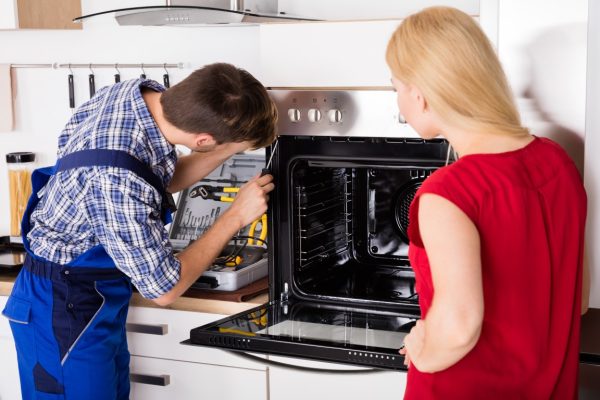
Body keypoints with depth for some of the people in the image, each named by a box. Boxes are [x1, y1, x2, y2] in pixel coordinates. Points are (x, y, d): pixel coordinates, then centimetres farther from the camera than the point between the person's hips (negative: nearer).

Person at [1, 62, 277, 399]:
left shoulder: (146, 93, -13)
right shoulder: (118, 183, -37)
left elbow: (166, 179, 8)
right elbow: (164, 289, -23)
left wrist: (230, 148, -5)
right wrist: (236, 216, -17)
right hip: (66, 314, -9)